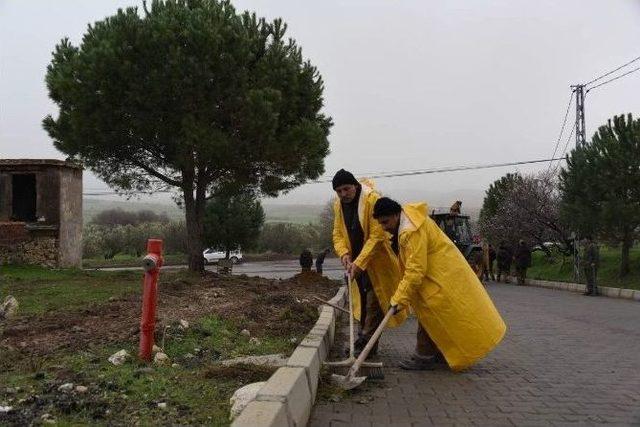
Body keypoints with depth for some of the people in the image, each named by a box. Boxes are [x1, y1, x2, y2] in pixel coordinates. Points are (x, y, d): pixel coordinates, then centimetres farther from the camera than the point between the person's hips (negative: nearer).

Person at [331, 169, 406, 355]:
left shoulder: (372, 199, -21)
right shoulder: (338, 205, 3)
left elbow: (377, 236, -25)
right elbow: (338, 233, 6)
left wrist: (359, 263, -29)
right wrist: (343, 253, -14)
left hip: (376, 261, -7)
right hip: (356, 261, 7)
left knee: (373, 302, -7)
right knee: (362, 303, 15)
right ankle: (364, 342, 27)